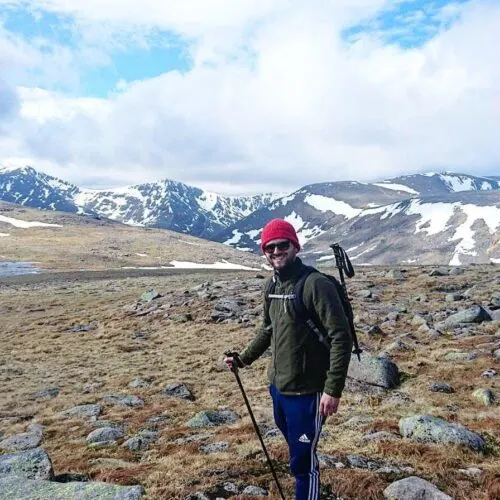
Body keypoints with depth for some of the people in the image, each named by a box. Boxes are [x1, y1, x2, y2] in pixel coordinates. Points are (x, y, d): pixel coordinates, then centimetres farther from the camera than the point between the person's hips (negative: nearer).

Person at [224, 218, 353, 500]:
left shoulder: (316, 284, -19)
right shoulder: (273, 285, 6)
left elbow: (341, 338, -21)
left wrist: (333, 389, -23)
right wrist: (244, 359, 22)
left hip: (307, 392, -7)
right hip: (278, 387, 8)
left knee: (303, 460, 4)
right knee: (297, 453, 23)